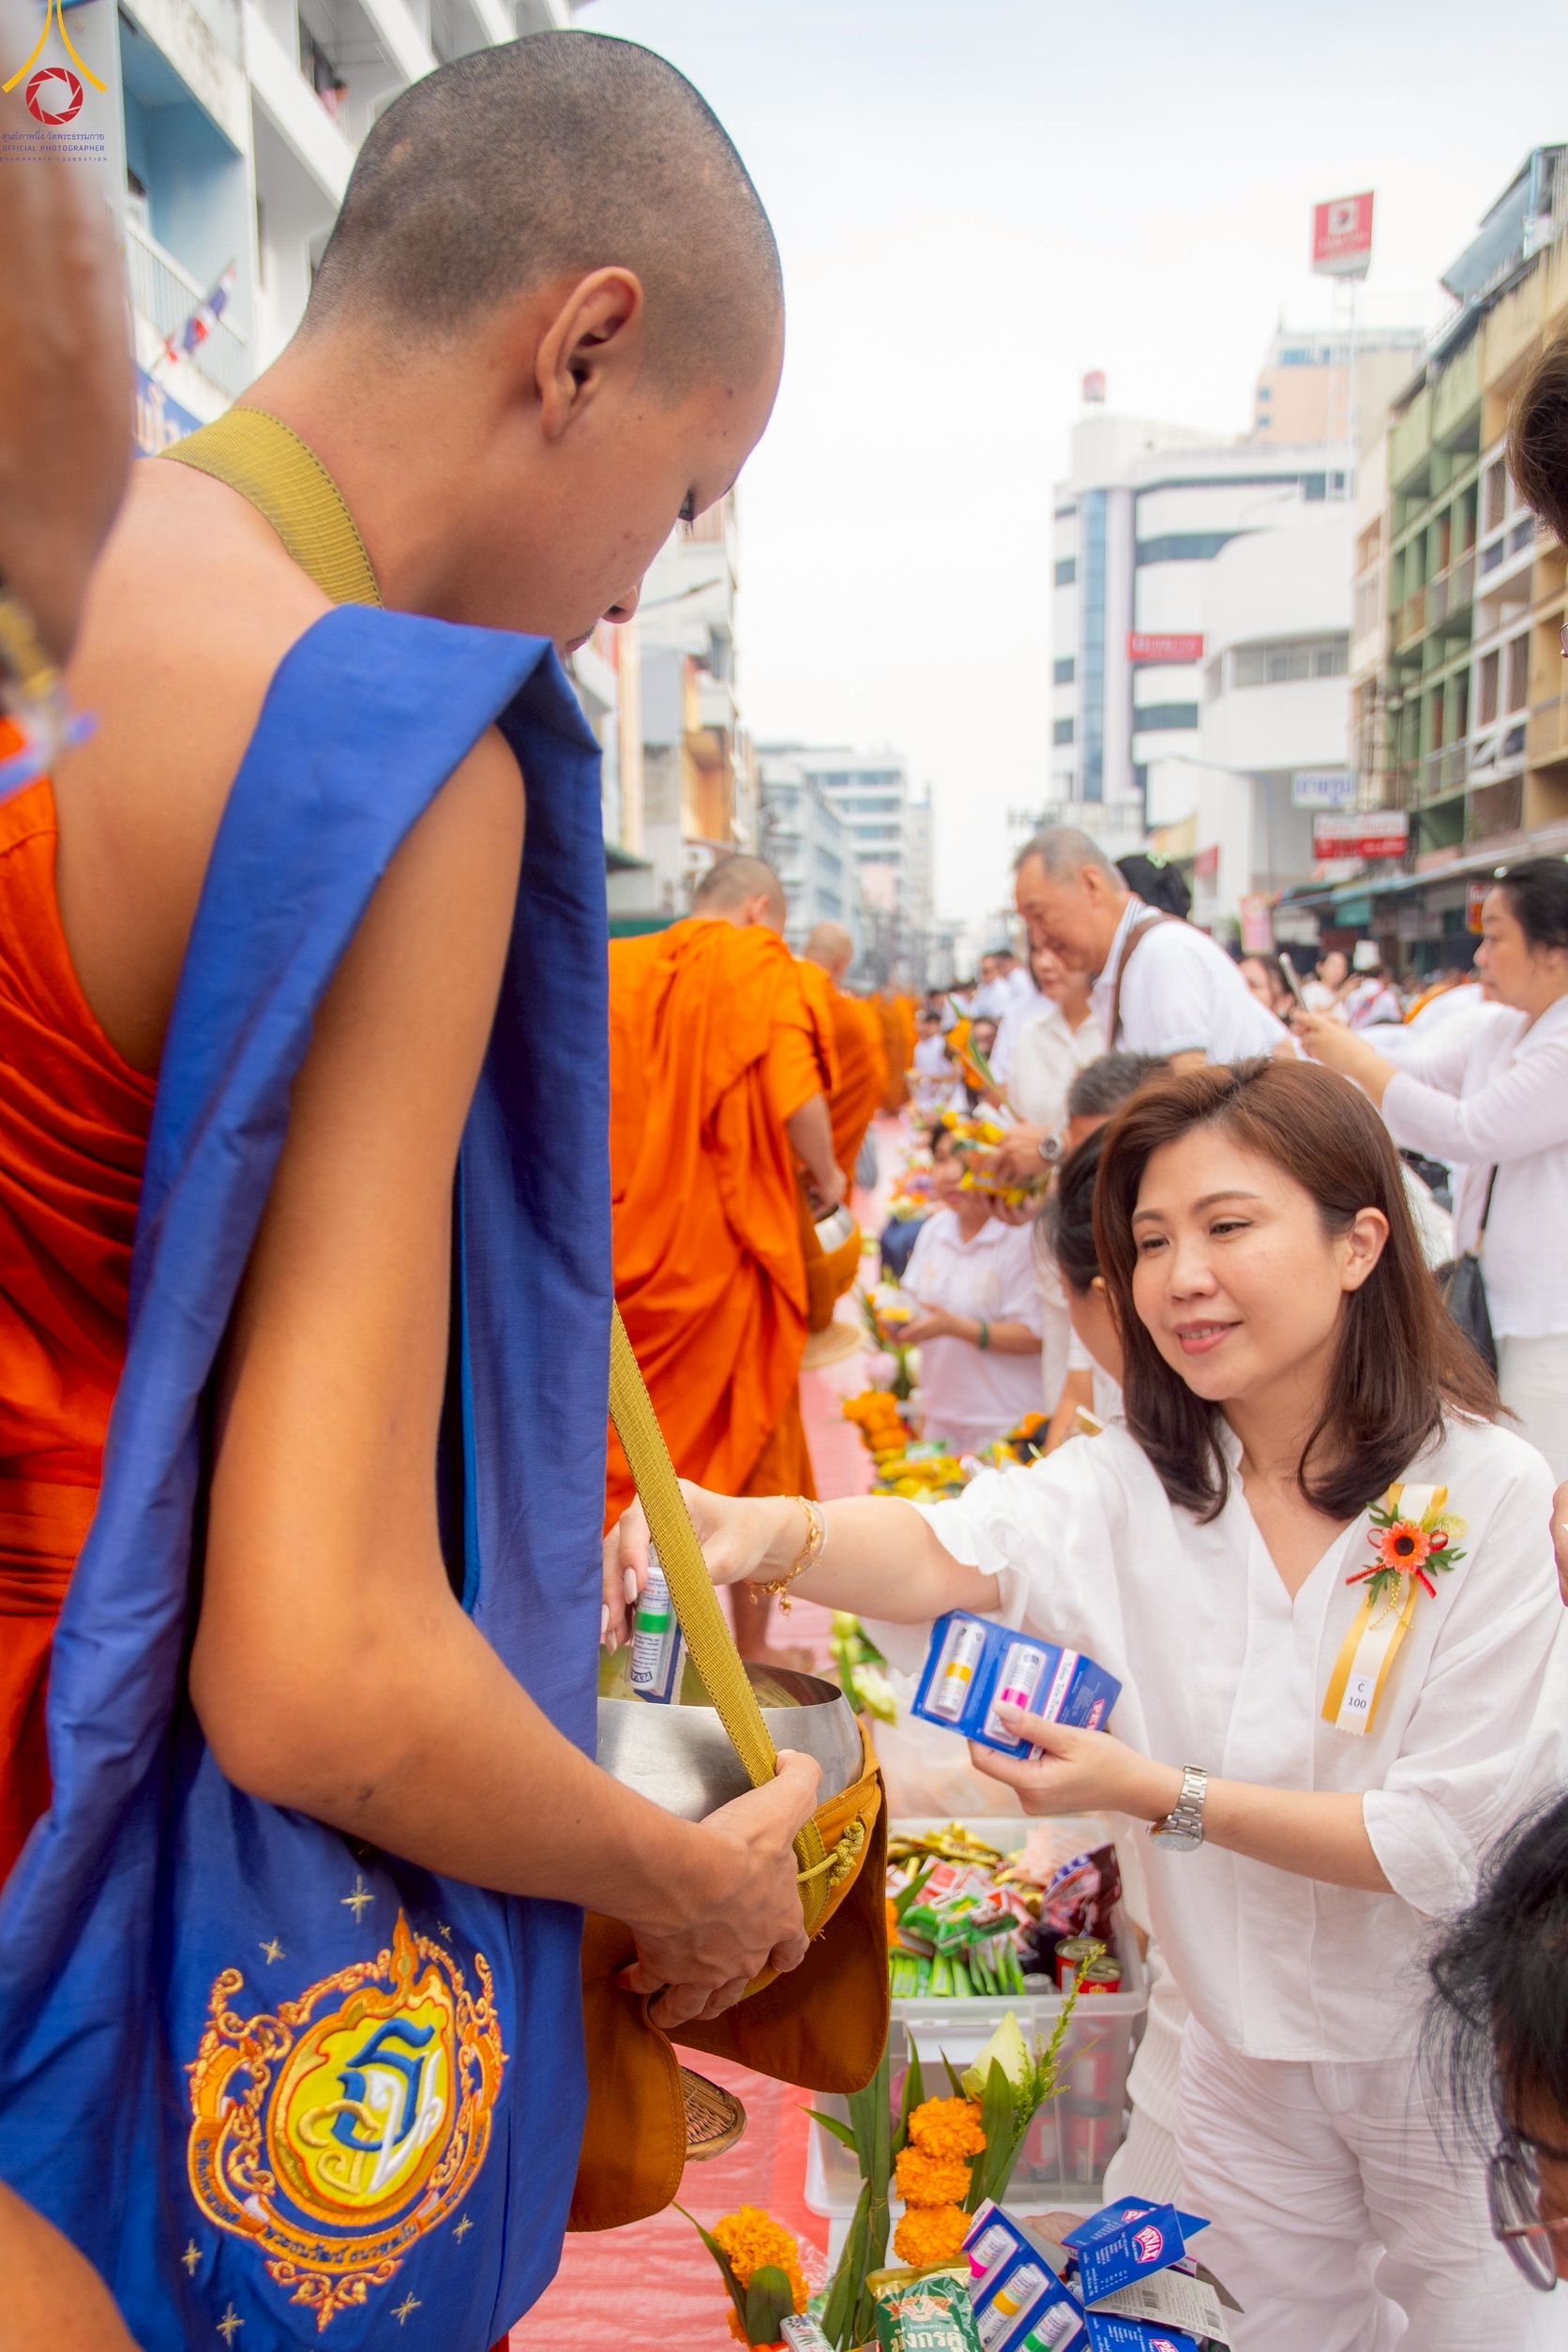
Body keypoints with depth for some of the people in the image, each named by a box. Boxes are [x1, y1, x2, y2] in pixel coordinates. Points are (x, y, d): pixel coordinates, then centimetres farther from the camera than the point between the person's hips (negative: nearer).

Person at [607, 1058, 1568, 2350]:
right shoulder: (1138, 1486, -12)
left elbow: (1455, 1843, -21)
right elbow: (952, 1553, -32)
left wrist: (1161, 1795, -26)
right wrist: (766, 1529, -52)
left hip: (1450, 2053, -3)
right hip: (1247, 2038, 3)